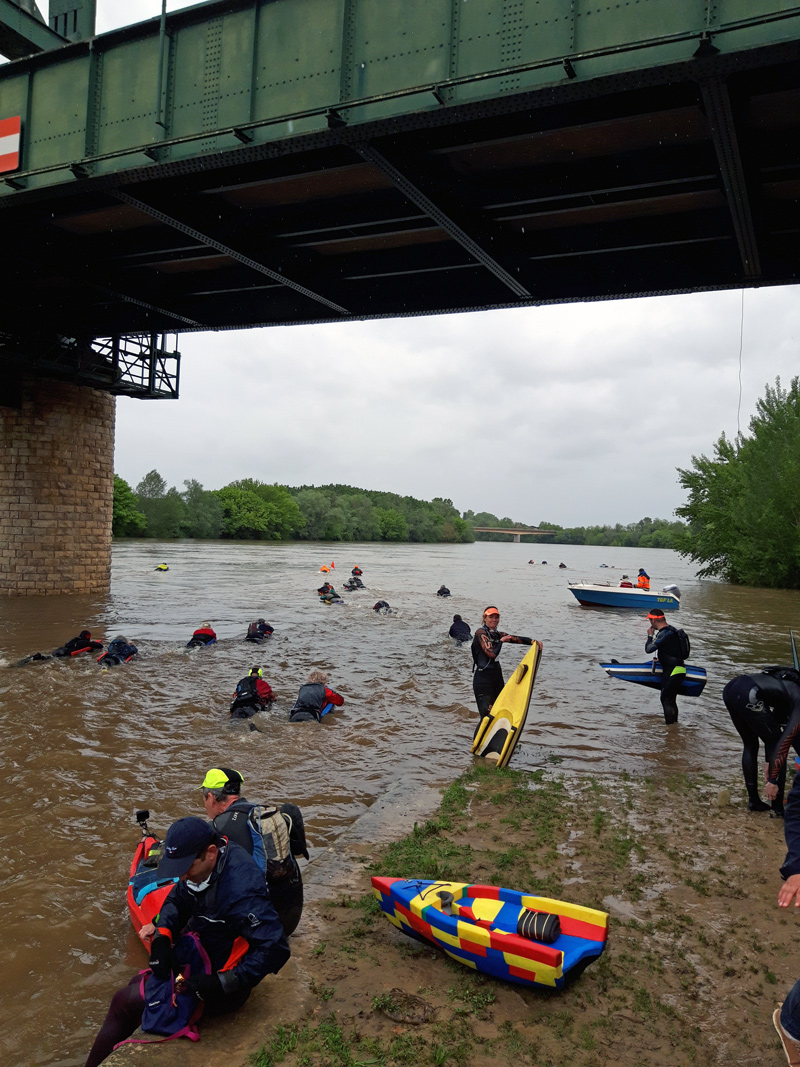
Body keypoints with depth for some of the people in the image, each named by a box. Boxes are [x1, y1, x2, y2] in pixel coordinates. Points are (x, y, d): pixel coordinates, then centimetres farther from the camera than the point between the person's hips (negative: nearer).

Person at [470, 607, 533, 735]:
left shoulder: (497, 634, 14)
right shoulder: (481, 632, -8)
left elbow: (517, 639, 3)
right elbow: (492, 653, -19)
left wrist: (532, 641, -12)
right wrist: (501, 641, -6)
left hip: (497, 675, 8)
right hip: (483, 677, -8)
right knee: (487, 714, -11)